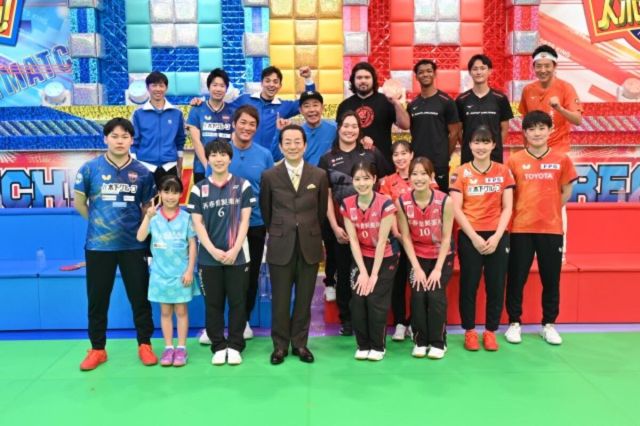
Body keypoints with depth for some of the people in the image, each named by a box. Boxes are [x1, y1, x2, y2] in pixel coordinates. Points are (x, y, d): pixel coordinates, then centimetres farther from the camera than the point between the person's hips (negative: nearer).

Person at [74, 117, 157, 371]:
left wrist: (141, 227, 3)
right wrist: (99, 223, 9)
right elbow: (79, 203, 7)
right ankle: (97, 349, 24)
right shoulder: (90, 168, -2)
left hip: (133, 244, 0)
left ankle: (145, 345, 21)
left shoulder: (142, 172, 1)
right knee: (97, 299, 9)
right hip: (98, 244, 0)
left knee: (140, 297, 7)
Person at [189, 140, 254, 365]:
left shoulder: (243, 186, 3)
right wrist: (213, 250, -10)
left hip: (238, 255, -1)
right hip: (209, 257, 1)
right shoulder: (199, 189, 5)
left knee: (237, 302, 4)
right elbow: (197, 223, 2)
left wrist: (235, 250, -11)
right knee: (213, 303, 7)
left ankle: (235, 346, 16)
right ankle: (218, 346, 18)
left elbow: (244, 220, -1)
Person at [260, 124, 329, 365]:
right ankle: (280, 345, 20)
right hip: (280, 246, -1)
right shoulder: (269, 176, 0)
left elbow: (322, 211, 10)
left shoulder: (319, 175, 1)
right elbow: (266, 211, 11)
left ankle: (300, 343, 23)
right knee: (280, 299, 5)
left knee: (304, 298, 9)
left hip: (310, 246, 1)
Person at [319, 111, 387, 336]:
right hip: (341, 225, 1)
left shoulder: (372, 154, 5)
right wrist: (335, 227, -6)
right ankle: (346, 319, 21)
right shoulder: (327, 159, 6)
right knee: (344, 272, 9)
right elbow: (327, 196, 3)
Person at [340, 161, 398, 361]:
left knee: (376, 301, -8)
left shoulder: (385, 203, -19)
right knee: (358, 302, -6)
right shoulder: (347, 205, -8)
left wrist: (374, 274, -16)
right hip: (360, 260, 3)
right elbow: (353, 240, -8)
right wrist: (362, 271, -12)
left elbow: (382, 241, -17)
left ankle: (377, 346, 11)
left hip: (384, 260, -3)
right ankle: (363, 345, 12)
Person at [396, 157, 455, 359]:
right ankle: (420, 341, 6)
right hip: (418, 257, 1)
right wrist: (417, 268, -12)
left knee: (436, 295, -14)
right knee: (418, 296, -13)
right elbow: (406, 237, -9)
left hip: (442, 256, -1)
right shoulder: (402, 202, -14)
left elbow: (446, 237, -13)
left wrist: (438, 269, -15)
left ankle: (438, 343, 4)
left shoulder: (445, 201, -19)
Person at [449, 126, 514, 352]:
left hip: (497, 236, 2)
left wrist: (497, 236, -9)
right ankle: (470, 331, 17)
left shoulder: (503, 171, 6)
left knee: (496, 285, 4)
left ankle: (490, 331, 19)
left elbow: (507, 208, 2)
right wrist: (474, 237, -11)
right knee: (469, 285, 4)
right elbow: (457, 209, -4)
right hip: (469, 236, -1)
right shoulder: (460, 173, 1)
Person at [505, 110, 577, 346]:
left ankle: (549, 324, 24)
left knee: (551, 280, 9)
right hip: (521, 228, -1)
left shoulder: (561, 159, 1)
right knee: (516, 278, 5)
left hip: (552, 229, 1)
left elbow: (566, 192, 10)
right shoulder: (514, 160, -2)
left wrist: (548, 210, 5)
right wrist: (525, 210, 1)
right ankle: (514, 323, 20)